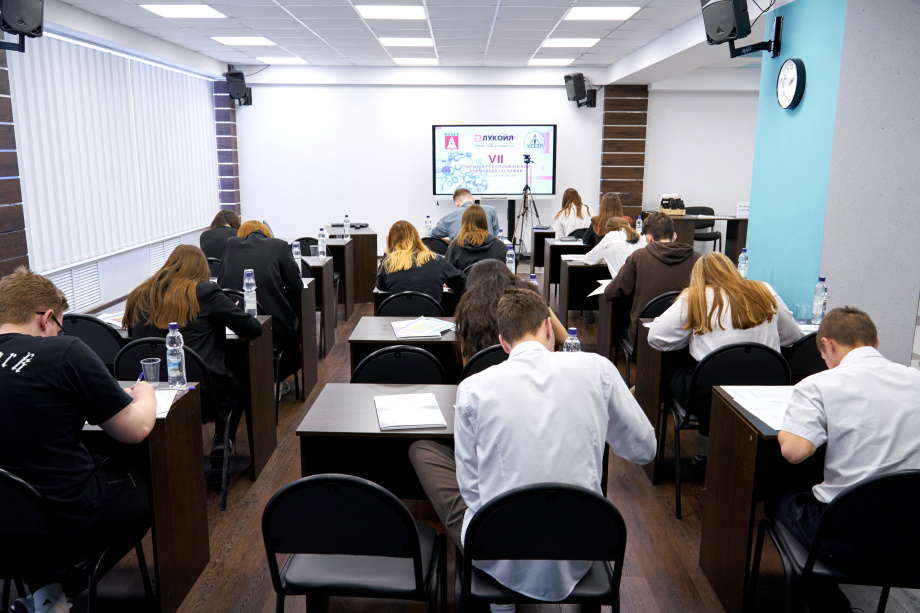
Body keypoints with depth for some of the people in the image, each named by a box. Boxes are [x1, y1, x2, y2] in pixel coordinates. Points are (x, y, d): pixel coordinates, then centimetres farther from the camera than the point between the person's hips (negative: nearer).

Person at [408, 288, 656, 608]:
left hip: (500, 560, -3)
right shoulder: (597, 368, -8)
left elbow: (471, 487, -5)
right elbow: (644, 449, 3)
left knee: (421, 449, 17)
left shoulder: (473, 388, -11)